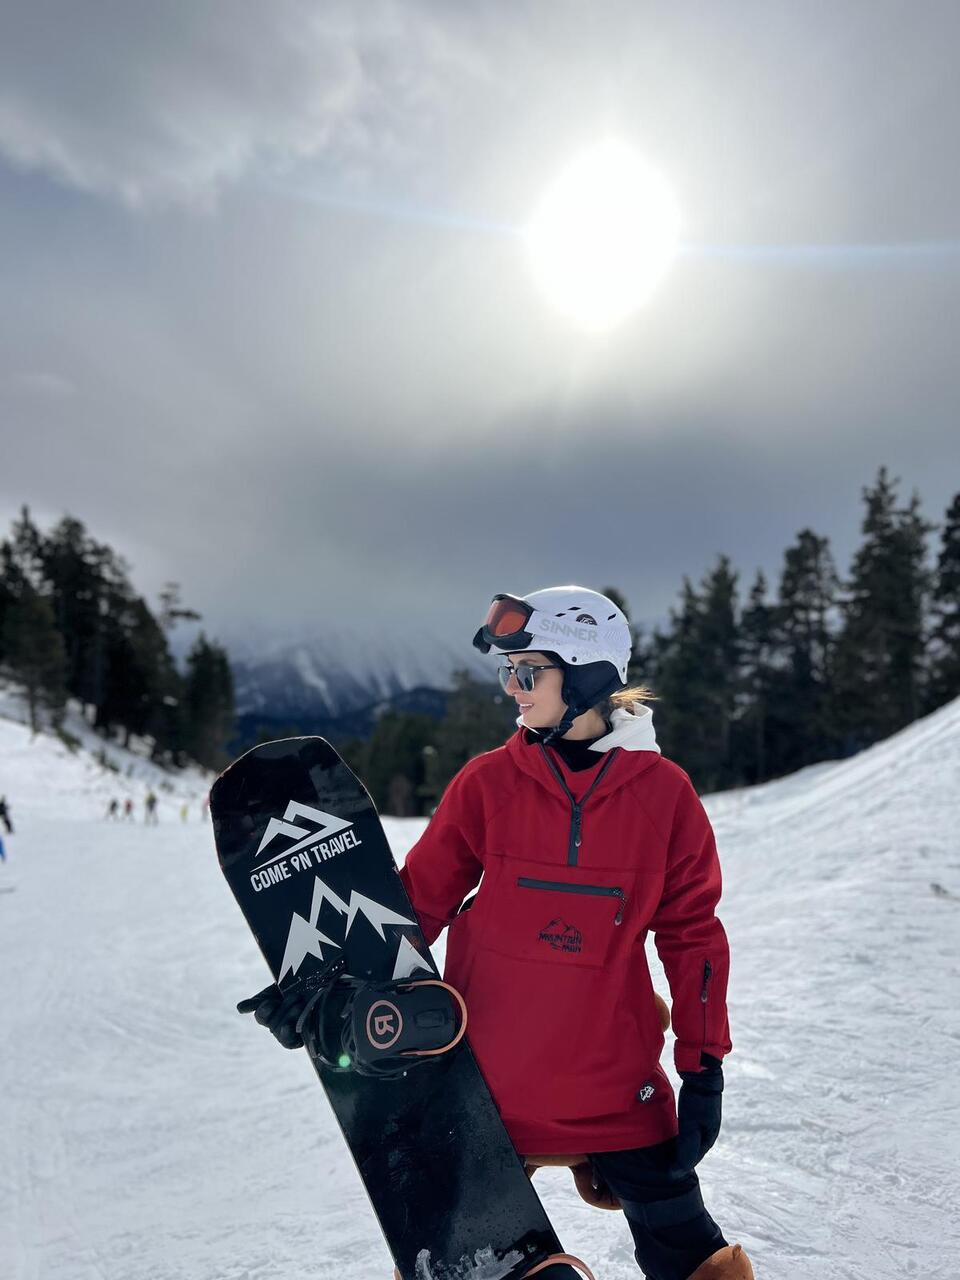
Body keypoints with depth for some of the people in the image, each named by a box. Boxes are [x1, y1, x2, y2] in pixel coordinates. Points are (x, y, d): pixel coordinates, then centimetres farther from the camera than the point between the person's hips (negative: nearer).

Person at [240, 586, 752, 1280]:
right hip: (486, 1075, 1)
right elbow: (417, 899, -1)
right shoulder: (488, 781, -4)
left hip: (614, 1078, -1)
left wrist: (704, 1065, 0)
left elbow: (691, 930, 1)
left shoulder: (663, 791, -6)